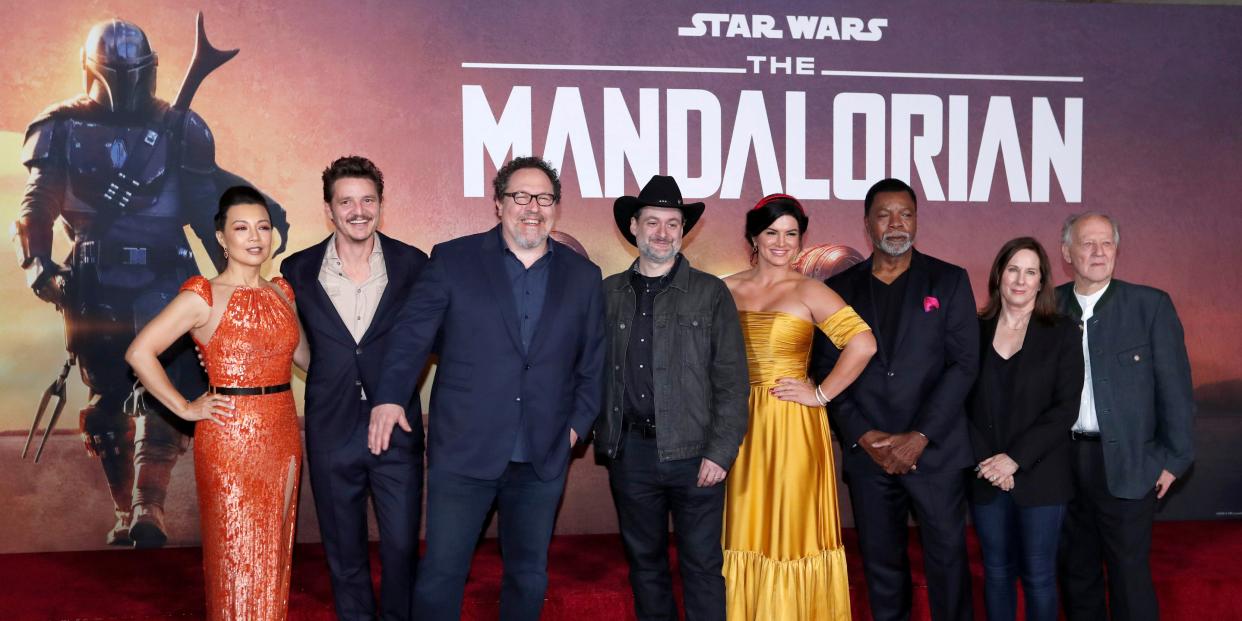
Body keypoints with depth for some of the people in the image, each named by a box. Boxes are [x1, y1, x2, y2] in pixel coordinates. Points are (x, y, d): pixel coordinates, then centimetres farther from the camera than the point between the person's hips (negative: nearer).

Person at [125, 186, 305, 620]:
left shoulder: (281, 292, 9)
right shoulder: (204, 297, -8)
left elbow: (304, 356, 17)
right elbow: (140, 352, -11)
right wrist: (186, 408, -10)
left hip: (282, 434, 5)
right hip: (230, 436, -5)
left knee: (274, 550, 14)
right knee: (235, 551, 4)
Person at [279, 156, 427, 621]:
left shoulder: (412, 264, -4)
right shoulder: (298, 270, -1)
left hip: (397, 428, -1)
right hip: (332, 432, 1)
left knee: (402, 548, 5)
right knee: (344, 555, 15)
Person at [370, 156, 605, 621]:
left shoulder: (583, 276, 8)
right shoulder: (452, 260, 0)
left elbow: (593, 361, 13)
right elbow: (411, 333, -1)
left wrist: (579, 422, 4)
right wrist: (389, 397, -13)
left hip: (543, 460, 3)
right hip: (463, 452, -2)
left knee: (529, 578, 13)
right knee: (440, 577, 2)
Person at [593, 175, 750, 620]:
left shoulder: (711, 293, 1)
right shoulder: (609, 293, 8)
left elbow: (732, 380, -3)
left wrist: (720, 453, -9)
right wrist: (603, 440, -1)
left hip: (694, 452, -2)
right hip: (629, 451, 2)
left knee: (702, 565, 3)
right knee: (644, 563, 13)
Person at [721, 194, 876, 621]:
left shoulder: (808, 292, -5)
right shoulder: (727, 290, 7)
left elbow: (863, 343, -14)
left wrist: (821, 394, -12)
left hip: (793, 428, -3)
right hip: (740, 426, 4)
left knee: (790, 529, 3)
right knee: (744, 532, 9)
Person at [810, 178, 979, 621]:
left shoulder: (949, 281, 4)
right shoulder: (839, 288, 8)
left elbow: (964, 364, -3)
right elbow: (825, 370, 4)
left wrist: (918, 438, -11)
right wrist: (864, 437, -8)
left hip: (936, 451, -1)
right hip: (867, 454, 2)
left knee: (947, 559, 3)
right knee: (881, 567, 8)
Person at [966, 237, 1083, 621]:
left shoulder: (1062, 333, 0)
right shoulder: (976, 330, 4)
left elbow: (1065, 408, -7)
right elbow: (962, 403, 2)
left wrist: (1016, 458, -14)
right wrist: (984, 460, -10)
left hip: (1039, 475, -2)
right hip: (985, 475, 2)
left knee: (1038, 575, 4)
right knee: (997, 572, 9)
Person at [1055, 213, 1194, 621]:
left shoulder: (1151, 305, -4)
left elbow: (1175, 388, -3)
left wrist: (1174, 459, -5)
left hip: (1126, 462, -3)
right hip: (1062, 459, 3)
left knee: (1130, 572, 3)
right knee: (1076, 568, 15)